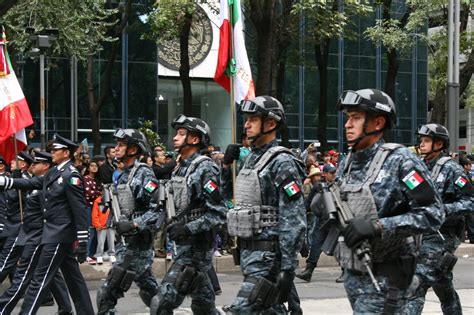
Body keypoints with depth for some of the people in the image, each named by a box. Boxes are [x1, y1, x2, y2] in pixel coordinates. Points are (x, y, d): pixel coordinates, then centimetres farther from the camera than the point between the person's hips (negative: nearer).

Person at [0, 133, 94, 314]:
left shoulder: (71, 176, -16)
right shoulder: (53, 172, 11)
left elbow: (80, 211, -18)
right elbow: (30, 183, 11)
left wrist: (82, 242, -19)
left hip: (59, 235, -9)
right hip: (56, 232, 9)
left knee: (40, 279, -7)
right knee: (73, 277, 13)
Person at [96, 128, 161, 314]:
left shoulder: (144, 174, -13)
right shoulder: (123, 175, 13)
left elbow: (157, 209, -20)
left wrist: (133, 225, -25)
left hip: (139, 241, -8)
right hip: (126, 240, 8)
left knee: (109, 291, -9)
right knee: (149, 288, 14)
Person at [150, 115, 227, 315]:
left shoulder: (205, 169, -14)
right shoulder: (180, 168, 13)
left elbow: (219, 213, -18)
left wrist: (188, 229, -22)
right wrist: (173, 227, 12)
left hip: (197, 247, -9)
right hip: (183, 245, 9)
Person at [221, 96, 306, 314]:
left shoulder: (282, 163, -13)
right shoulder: (250, 159, 14)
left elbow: (294, 220, -17)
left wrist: (288, 267, -20)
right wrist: (227, 165, 12)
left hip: (268, 256, -9)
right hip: (248, 252, 9)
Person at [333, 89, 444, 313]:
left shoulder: (399, 161, -13)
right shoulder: (347, 162, 8)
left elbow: (433, 214, -19)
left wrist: (377, 226, -26)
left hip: (384, 275, -7)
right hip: (352, 271, 7)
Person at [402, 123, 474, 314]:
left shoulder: (451, 169, -9)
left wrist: (444, 210, -23)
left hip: (439, 236, -8)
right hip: (420, 236, 8)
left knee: (417, 284, -15)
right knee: (443, 285, 18)